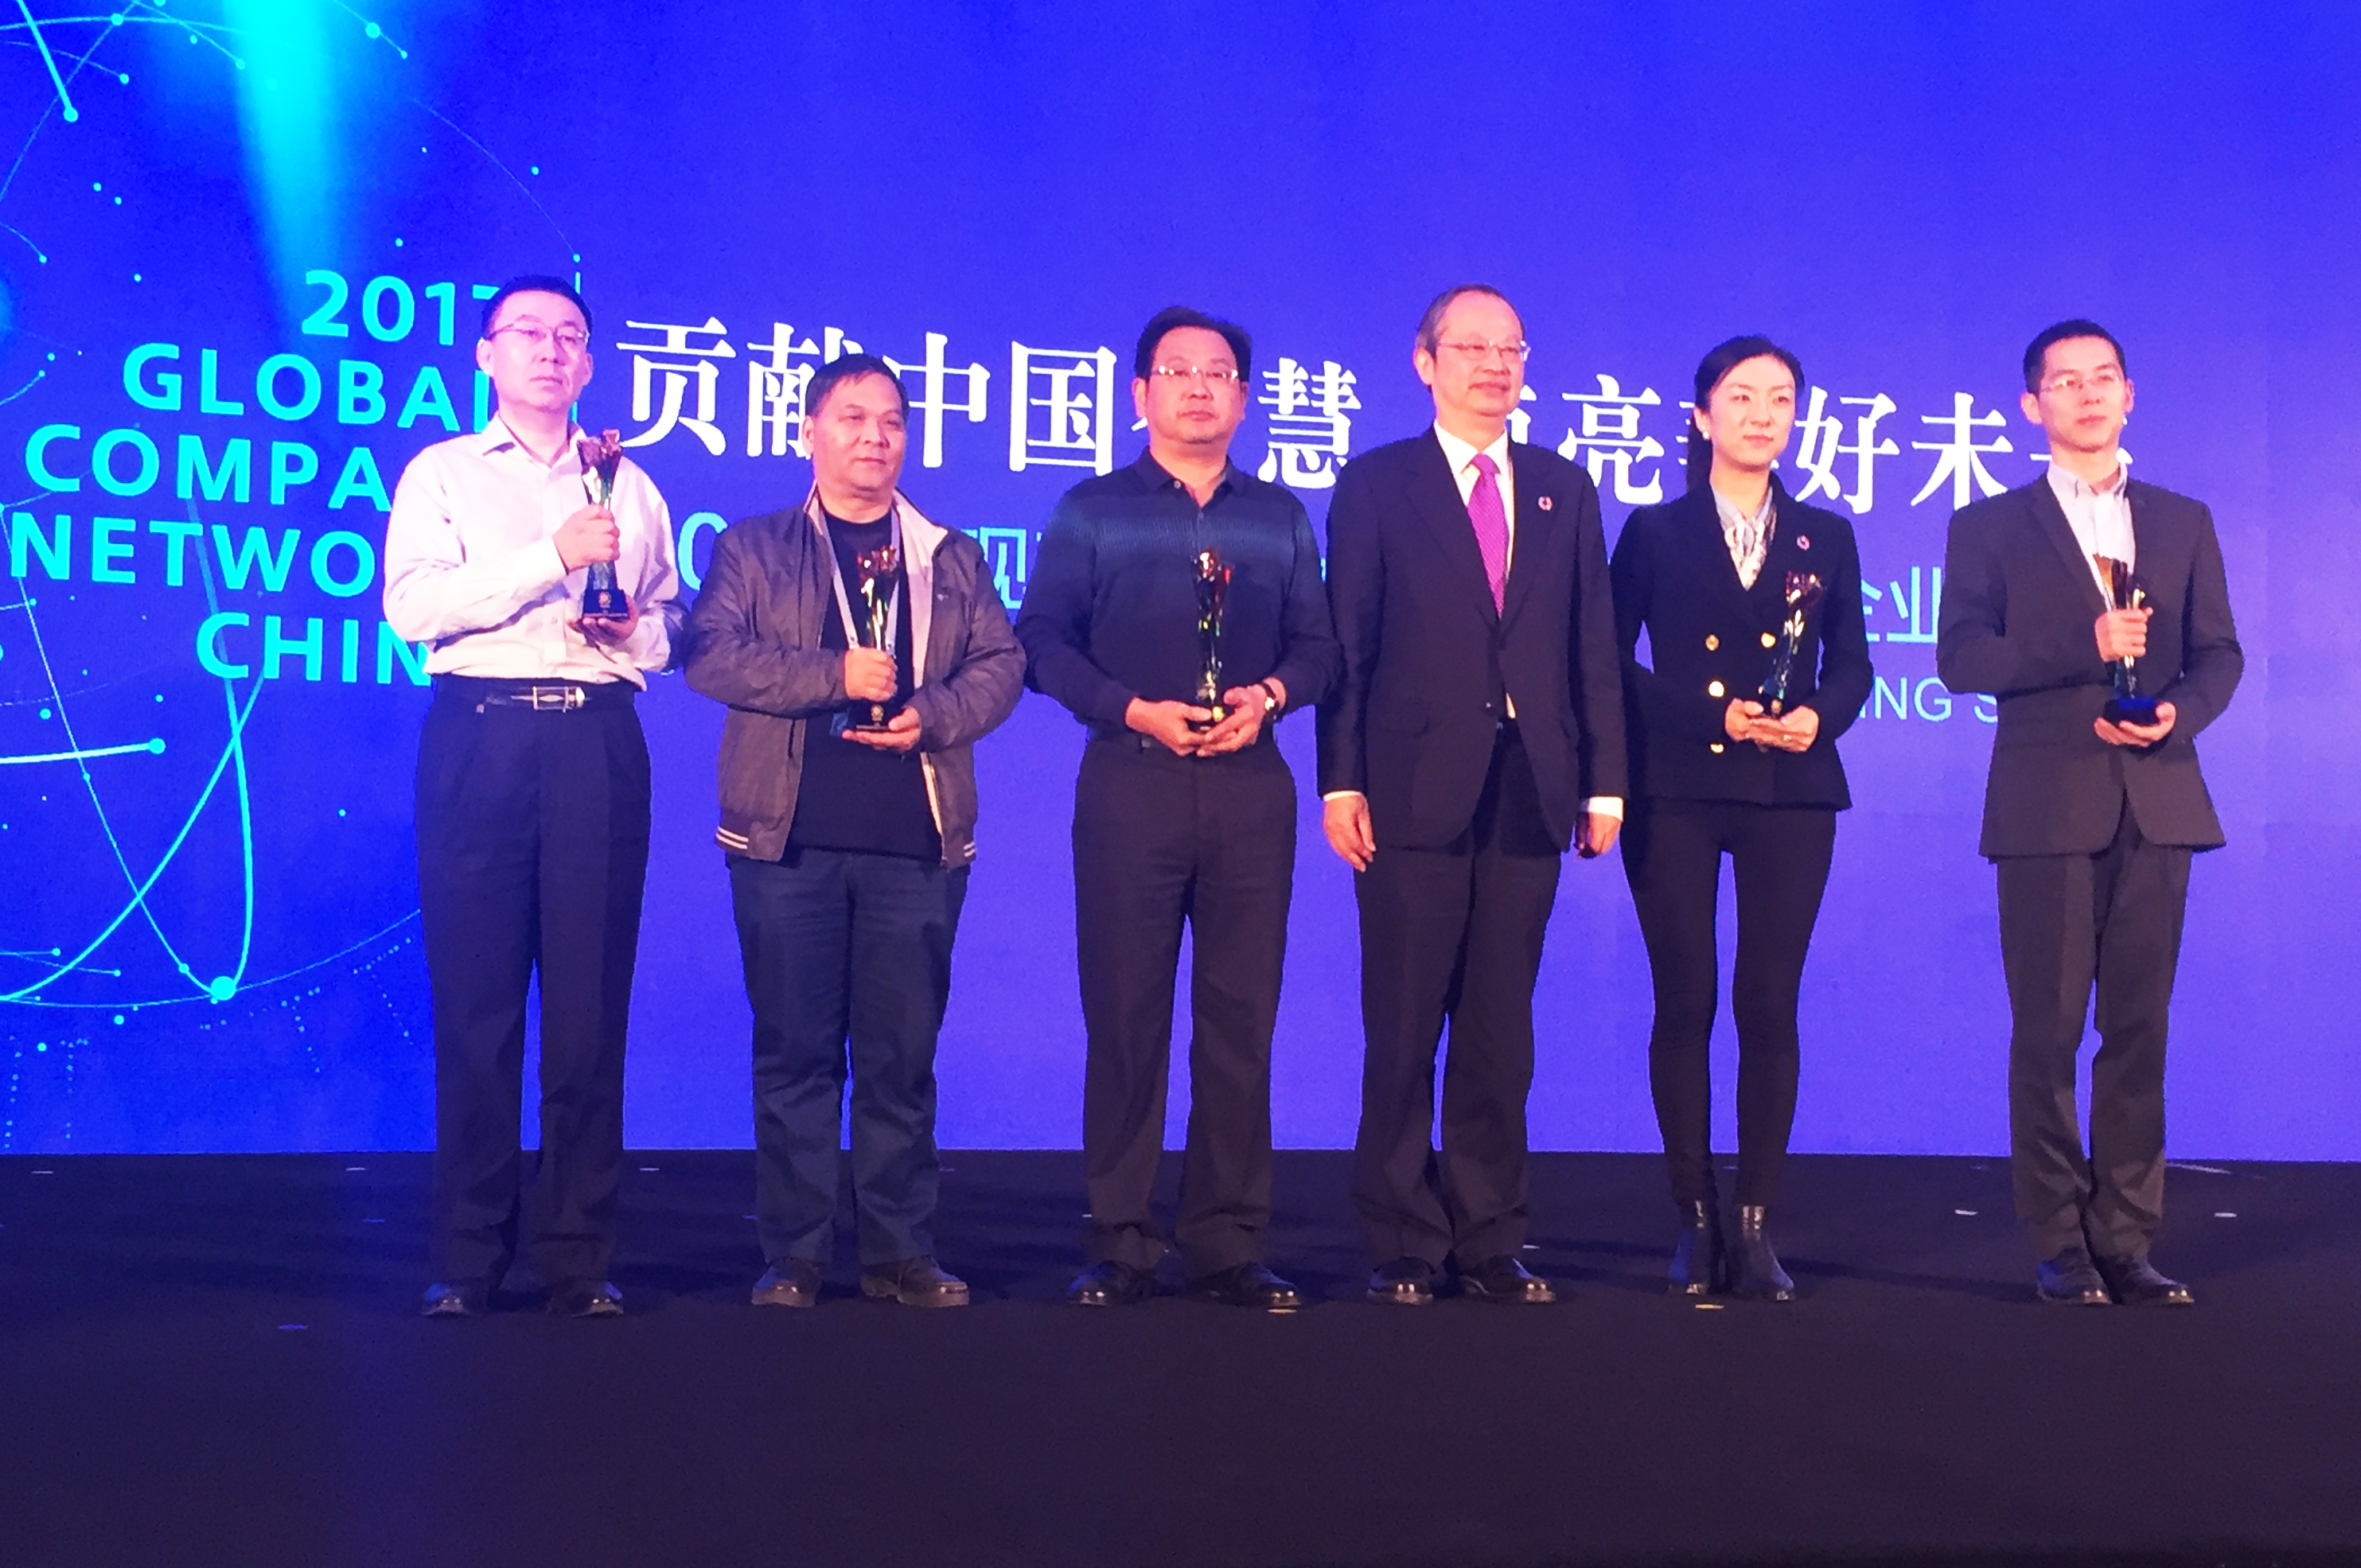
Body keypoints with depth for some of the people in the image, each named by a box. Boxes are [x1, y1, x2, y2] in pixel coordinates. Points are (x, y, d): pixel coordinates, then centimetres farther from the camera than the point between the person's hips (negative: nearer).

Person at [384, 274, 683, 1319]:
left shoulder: (630, 487, 20)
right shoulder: (441, 473, 11)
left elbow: (672, 625, 19)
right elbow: (412, 606, -6)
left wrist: (635, 627, -4)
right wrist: (552, 557, -13)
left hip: (598, 742, 2)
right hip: (480, 734, -2)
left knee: (591, 1003, 0)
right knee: (476, 1000, -2)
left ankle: (579, 1257, 6)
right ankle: (468, 1260, 5)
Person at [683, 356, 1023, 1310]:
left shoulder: (953, 559, 16)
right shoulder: (753, 548, 9)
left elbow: (1000, 664, 9)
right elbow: (712, 653, -4)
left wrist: (931, 717, -10)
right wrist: (833, 676, -14)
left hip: (918, 838, 2)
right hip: (787, 835, -1)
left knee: (903, 1052, 3)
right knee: (795, 1050, 1)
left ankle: (902, 1252, 11)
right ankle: (793, 1256, 8)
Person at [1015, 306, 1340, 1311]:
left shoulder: (1279, 518, 16)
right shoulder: (1093, 511, 8)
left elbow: (1319, 643, 12)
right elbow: (1043, 640, 1)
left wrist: (1270, 694, -8)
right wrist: (1132, 709, -12)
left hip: (1251, 785, 2)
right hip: (1131, 782, -2)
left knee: (1241, 1019, 2)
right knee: (1125, 1018, -1)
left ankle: (1228, 1244, 8)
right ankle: (1119, 1246, 6)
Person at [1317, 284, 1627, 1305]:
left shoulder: (1564, 491, 14)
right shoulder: (1375, 485, 5)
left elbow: (1593, 648, 11)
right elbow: (1347, 646, 0)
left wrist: (1604, 781, 4)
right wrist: (1340, 781, -8)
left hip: (1530, 795, 3)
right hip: (1415, 794, -3)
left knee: (1502, 1032, 7)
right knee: (1403, 1032, 2)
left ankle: (1489, 1244, 14)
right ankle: (1403, 1247, 11)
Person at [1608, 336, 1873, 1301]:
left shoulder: (1825, 538, 12)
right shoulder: (1655, 532, 5)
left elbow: (1851, 665, 11)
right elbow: (1614, 659, -1)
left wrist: (1817, 716, -9)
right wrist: (1715, 716, -11)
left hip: (1790, 795, 2)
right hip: (1676, 793, -1)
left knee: (1770, 1006, -2)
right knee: (1685, 1003, 0)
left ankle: (1756, 1229, 4)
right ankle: (1695, 1222, 9)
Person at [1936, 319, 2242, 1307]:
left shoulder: (2183, 522, 16)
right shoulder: (1991, 528, 7)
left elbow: (2219, 651, 12)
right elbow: (1960, 657, -5)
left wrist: (2180, 709, -9)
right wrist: (2084, 646, -16)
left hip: (2157, 801, 3)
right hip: (2048, 806, -2)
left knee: (2139, 1028, 3)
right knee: (2047, 1030, -1)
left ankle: (2126, 1242, 9)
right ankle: (2060, 1245, 7)